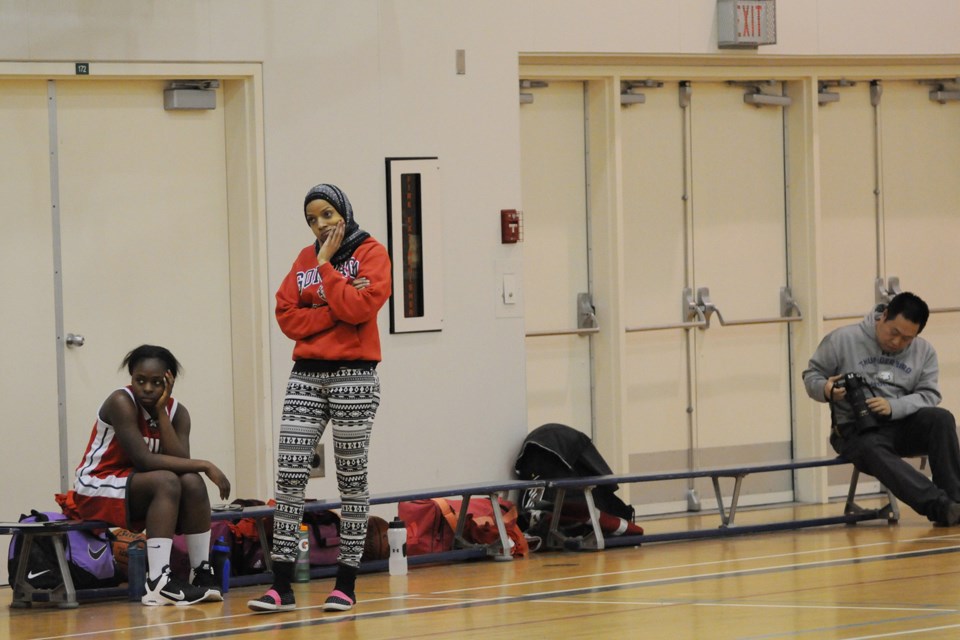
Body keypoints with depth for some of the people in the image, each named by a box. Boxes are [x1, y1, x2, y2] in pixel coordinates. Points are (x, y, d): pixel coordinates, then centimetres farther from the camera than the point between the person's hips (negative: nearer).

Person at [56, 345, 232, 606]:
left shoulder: (177, 412, -1)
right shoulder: (121, 402, -20)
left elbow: (180, 461, -17)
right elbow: (144, 460, -29)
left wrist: (161, 411, -20)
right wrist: (205, 466, -27)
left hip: (136, 492, 6)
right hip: (95, 494, -6)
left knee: (192, 482, -21)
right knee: (166, 481, -31)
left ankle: (202, 573, -18)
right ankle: (158, 583, -39)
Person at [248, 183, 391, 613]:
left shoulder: (370, 254, -1)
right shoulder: (305, 259, 13)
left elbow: (358, 307, -16)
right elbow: (287, 316, 1)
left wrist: (326, 266, -10)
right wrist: (335, 311, -11)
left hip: (353, 376, -4)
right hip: (306, 375, 4)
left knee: (351, 478, 2)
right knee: (289, 473, -4)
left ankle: (346, 583, 8)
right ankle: (281, 585, -5)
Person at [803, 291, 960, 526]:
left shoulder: (924, 351, 6)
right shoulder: (843, 340, -1)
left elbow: (929, 395, -2)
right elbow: (812, 375, 5)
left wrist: (893, 407, -21)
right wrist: (826, 390, -20)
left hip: (903, 425, 3)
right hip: (856, 430, -3)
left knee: (941, 419, -29)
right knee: (873, 450, -39)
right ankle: (941, 506, -53)